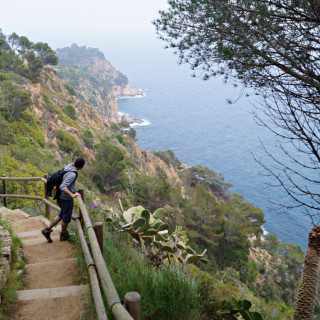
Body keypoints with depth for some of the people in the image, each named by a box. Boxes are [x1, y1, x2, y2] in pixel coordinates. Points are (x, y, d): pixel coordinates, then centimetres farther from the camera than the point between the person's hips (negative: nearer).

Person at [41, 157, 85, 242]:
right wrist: (72, 195, -42)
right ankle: (63, 235, 37)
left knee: (62, 214, 28)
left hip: (60, 197, 8)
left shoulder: (67, 167, -1)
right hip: (66, 199, -8)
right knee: (67, 217, 16)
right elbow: (62, 187, -38)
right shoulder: (72, 174, -29)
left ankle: (47, 230, 26)